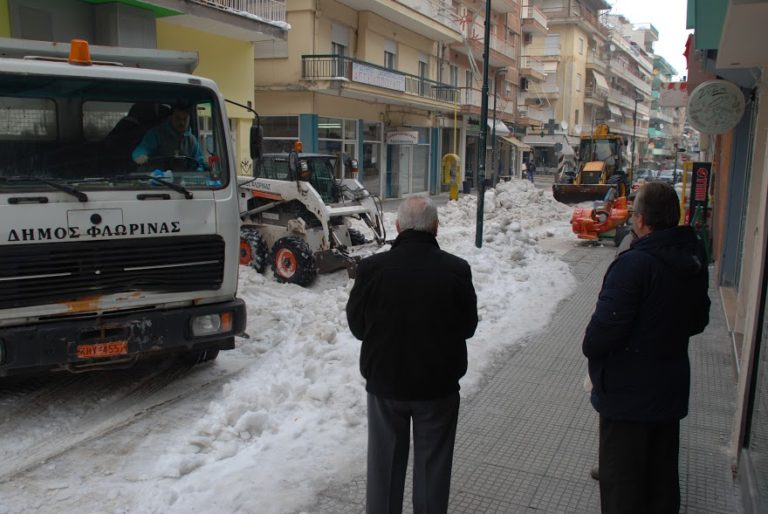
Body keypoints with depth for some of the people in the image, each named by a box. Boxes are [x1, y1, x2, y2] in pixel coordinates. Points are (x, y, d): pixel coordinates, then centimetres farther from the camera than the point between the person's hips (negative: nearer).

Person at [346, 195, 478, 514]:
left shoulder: (372, 268, -15)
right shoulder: (457, 270, -13)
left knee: (384, 463, 18)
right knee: (432, 464, 16)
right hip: (438, 384, 0)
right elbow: (468, 326, 0)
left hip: (384, 382, 1)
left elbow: (357, 326, -3)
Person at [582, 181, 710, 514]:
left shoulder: (634, 263, -24)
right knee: (662, 475, 22)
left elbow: (607, 324, -24)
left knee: (621, 478, 7)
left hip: (627, 393, -8)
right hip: (672, 388, 8)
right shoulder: (693, 261, 2)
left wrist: (590, 348, -5)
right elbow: (698, 321, 14)